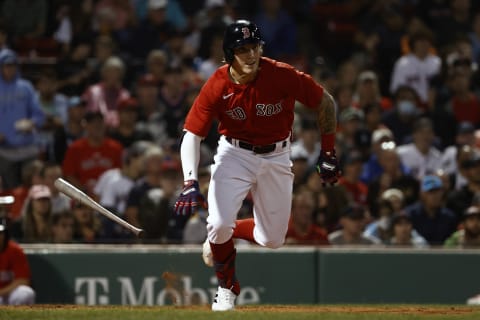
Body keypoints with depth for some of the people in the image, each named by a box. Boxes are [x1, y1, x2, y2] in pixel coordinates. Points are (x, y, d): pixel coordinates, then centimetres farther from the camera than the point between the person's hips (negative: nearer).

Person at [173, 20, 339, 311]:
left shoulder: (283, 76, -22)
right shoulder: (217, 87, -21)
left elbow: (326, 102, -8)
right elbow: (192, 134, -17)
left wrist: (328, 153, -3)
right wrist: (190, 183, -30)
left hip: (276, 158, 1)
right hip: (235, 155, -1)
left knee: (272, 240, 4)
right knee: (219, 224, -19)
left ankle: (227, 233, 36)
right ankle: (228, 288, 10)